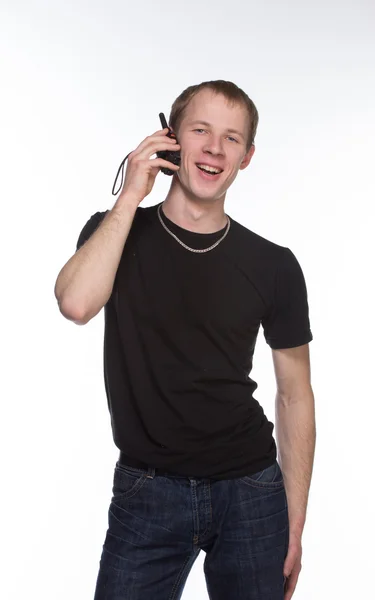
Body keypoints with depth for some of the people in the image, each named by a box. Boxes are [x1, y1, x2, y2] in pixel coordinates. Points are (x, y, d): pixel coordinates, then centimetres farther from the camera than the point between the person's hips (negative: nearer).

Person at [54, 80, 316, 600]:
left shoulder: (274, 265, -2)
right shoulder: (115, 232, 0)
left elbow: (295, 396, 2)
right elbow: (76, 304, -22)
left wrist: (294, 527, 2)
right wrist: (132, 194, -16)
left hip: (250, 493, 1)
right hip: (146, 494, 0)